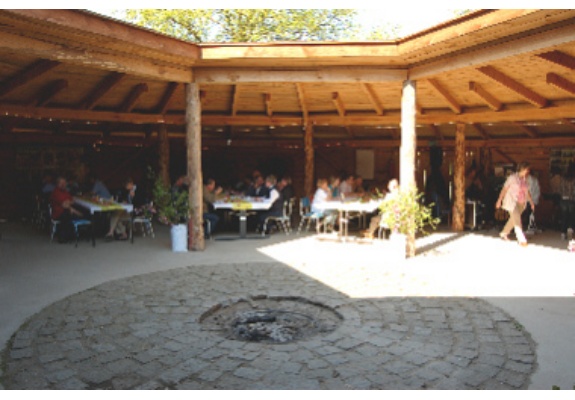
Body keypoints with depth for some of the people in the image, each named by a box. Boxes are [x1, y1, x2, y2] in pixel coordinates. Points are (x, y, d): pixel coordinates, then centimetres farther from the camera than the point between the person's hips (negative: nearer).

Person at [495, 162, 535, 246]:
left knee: (513, 219, 13)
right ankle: (521, 240, -15)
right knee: (517, 221, -13)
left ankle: (503, 233, 30)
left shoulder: (525, 179, 9)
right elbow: (504, 189, -9)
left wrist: (531, 202, 10)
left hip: (521, 203, 7)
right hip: (512, 202, -7)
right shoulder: (512, 177, -9)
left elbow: (527, 192, 15)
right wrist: (499, 200, -12)